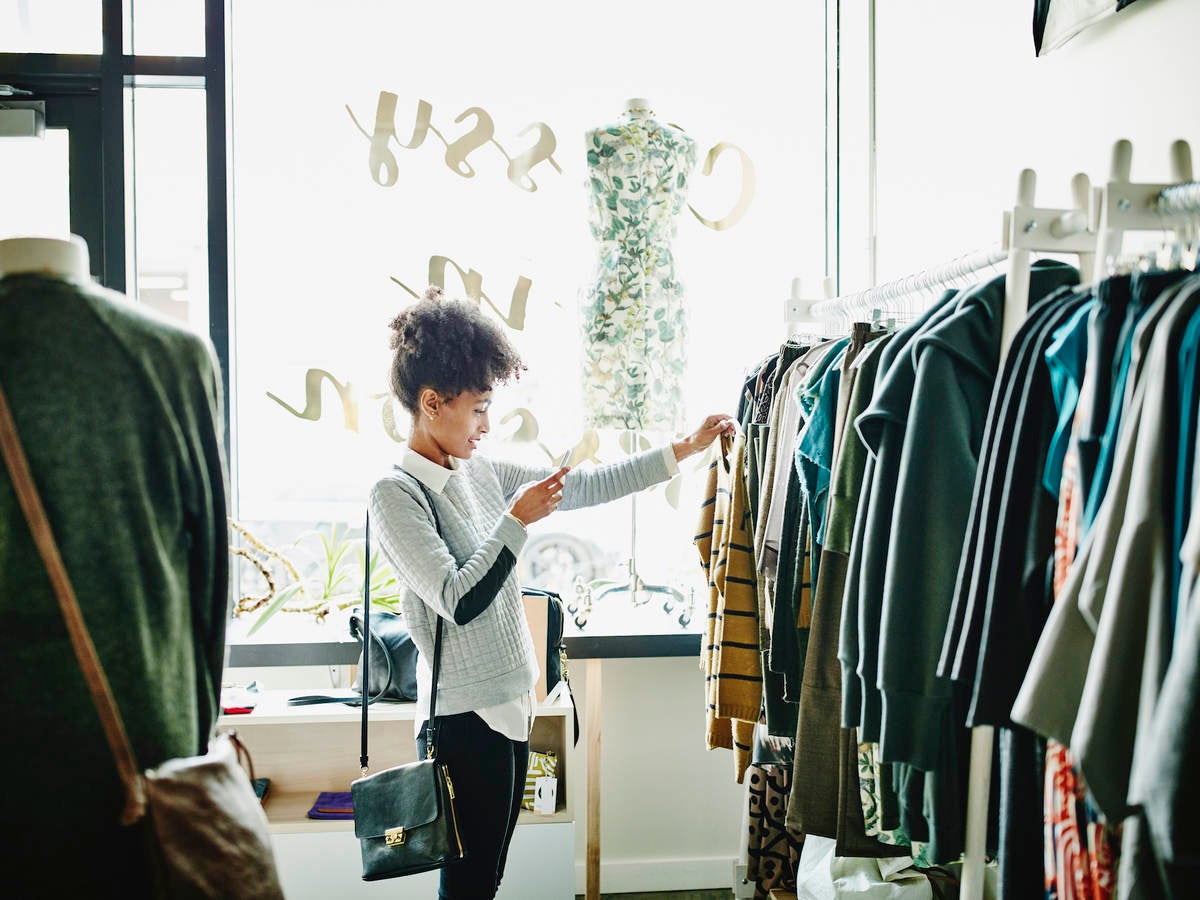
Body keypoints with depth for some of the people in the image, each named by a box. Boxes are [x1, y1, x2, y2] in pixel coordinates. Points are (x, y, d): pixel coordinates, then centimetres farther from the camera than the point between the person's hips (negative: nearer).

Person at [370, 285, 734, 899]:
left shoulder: (480, 473, 8)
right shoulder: (395, 494, -14)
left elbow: (586, 486, 12)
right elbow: (459, 601, -21)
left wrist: (683, 449, 12)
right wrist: (517, 520, -16)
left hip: (509, 707, 8)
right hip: (463, 719, -8)